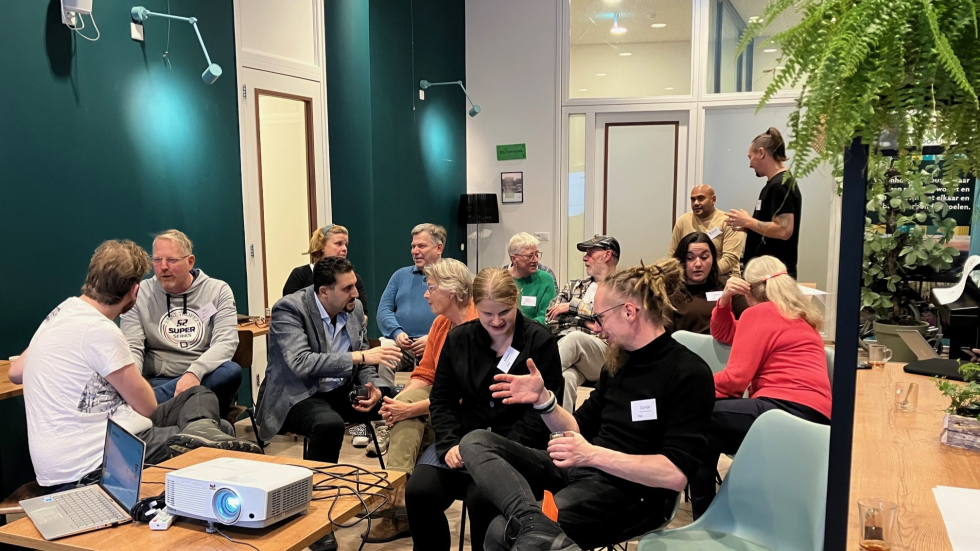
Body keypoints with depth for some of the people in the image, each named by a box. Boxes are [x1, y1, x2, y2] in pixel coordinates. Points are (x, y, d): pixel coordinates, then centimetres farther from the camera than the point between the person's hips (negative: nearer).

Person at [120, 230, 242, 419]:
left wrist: (194, 373, -29)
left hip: (208, 381, 1)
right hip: (158, 382, -1)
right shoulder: (139, 294, 6)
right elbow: (132, 347, -1)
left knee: (231, 371, -36)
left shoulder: (218, 291, 4)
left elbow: (226, 341, -9)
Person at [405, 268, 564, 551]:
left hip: (515, 444, -4)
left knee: (482, 499, -30)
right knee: (419, 492, -19)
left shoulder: (541, 341, -5)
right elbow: (441, 399, 9)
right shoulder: (458, 339, 8)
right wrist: (450, 443, -9)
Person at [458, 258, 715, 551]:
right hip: (581, 472, 10)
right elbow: (580, 429, 19)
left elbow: (676, 474, -18)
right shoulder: (619, 362, 13)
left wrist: (593, 455, -24)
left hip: (631, 491, -9)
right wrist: (542, 399, 0)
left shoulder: (689, 373, -11)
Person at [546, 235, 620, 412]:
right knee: (566, 377, -35)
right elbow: (552, 317, 15)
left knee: (575, 338, -37)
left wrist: (572, 306, -1)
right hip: (569, 349, 3)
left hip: (605, 354, -3)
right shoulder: (575, 286, 27)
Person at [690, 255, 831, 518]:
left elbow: (736, 377, -9)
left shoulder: (759, 313, 1)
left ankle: (703, 515, -4)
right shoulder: (796, 315, 29)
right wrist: (725, 299, 19)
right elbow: (723, 333, 34)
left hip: (785, 408, -10)